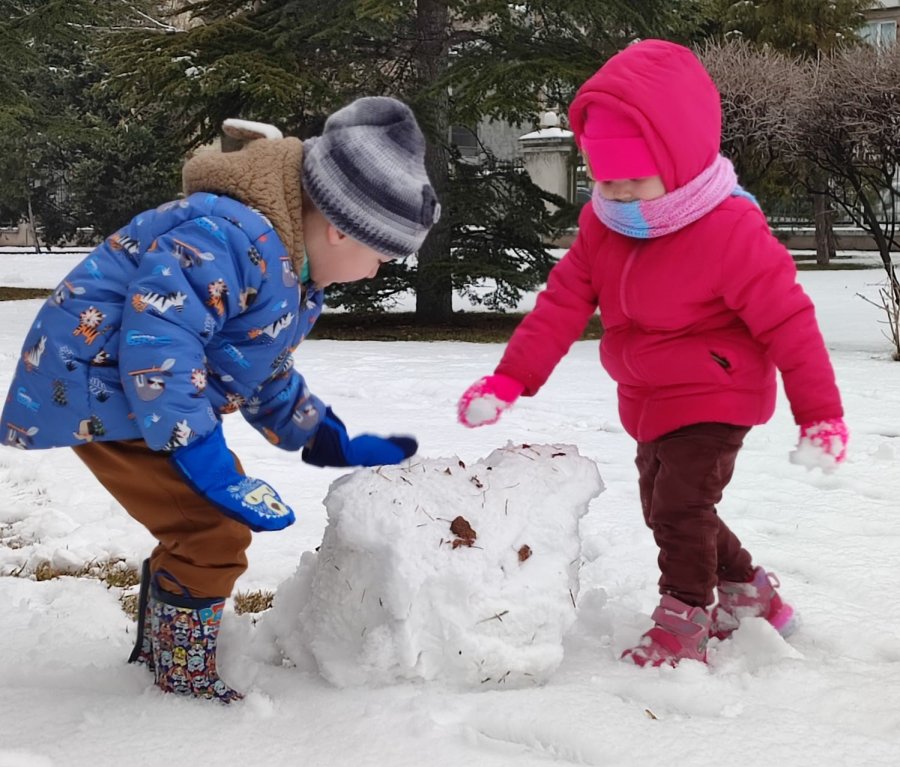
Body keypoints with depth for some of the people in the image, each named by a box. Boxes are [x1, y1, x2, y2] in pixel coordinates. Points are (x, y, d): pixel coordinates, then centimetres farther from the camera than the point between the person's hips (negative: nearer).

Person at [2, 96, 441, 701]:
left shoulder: (292, 272, 8)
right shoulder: (230, 237, -28)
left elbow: (266, 378, 20)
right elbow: (157, 340, -37)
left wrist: (338, 446, 16)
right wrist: (206, 460, -37)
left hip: (147, 393, 11)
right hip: (95, 387, -11)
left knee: (209, 520, 20)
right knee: (214, 531, -11)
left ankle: (161, 645, 39)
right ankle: (185, 675, 8)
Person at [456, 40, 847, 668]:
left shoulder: (731, 230, -25)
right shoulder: (603, 227, -5)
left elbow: (788, 320, -21)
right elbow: (561, 306, -5)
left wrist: (819, 412, -19)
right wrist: (510, 379, -14)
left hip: (714, 400, -8)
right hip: (652, 403, 8)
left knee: (680, 507, -13)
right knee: (664, 508, 19)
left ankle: (683, 625, 4)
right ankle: (747, 589, 38)